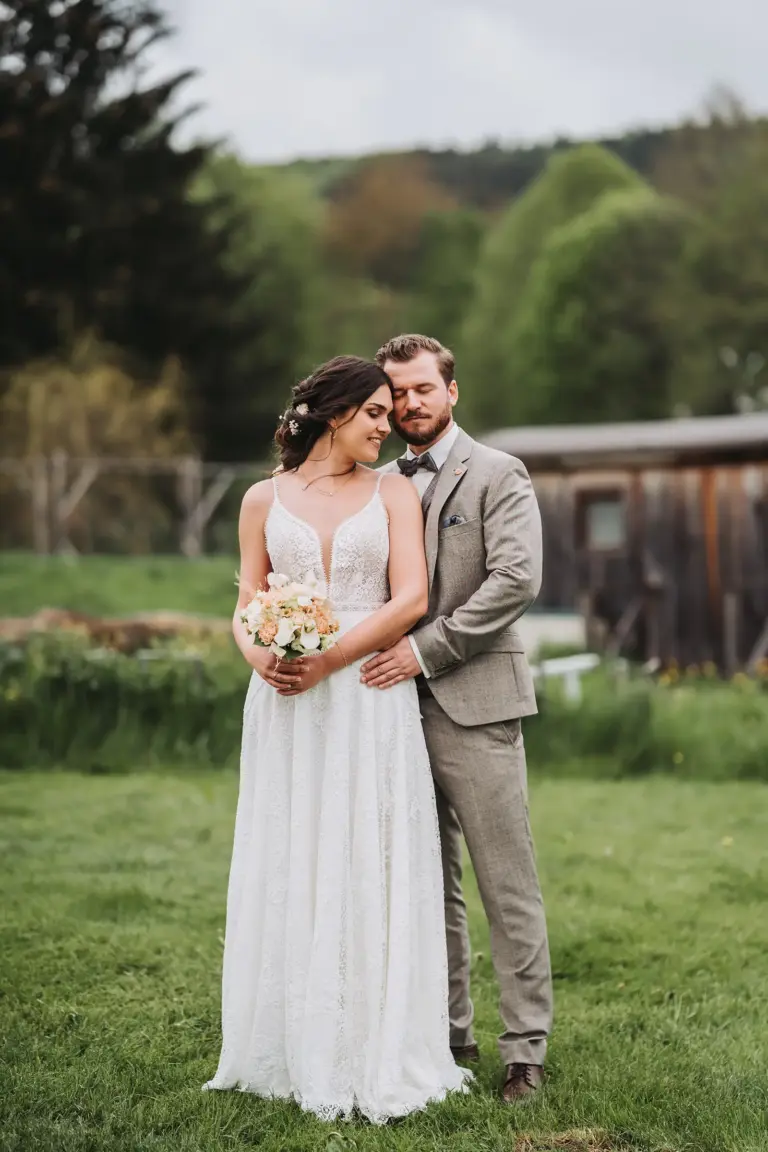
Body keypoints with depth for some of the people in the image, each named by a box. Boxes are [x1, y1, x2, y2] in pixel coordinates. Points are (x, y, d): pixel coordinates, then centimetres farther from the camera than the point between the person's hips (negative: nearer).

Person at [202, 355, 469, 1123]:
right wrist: (257, 652, -13)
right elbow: (247, 602, 9)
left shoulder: (392, 494, 7)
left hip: (369, 702, -1)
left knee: (370, 870, -1)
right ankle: (291, 1051, 13)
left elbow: (410, 599, -4)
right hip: (285, 705, 1)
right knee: (286, 870, 4)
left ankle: (374, 1057, 5)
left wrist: (328, 660, -14)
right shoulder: (265, 500, 10)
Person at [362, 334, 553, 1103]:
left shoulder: (497, 475, -1)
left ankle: (525, 1047, 3)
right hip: (398, 707, 5)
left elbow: (517, 578, -13)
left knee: (507, 884, -3)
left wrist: (426, 649, -16)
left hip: (474, 704, -5)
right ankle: (447, 1033, 20)